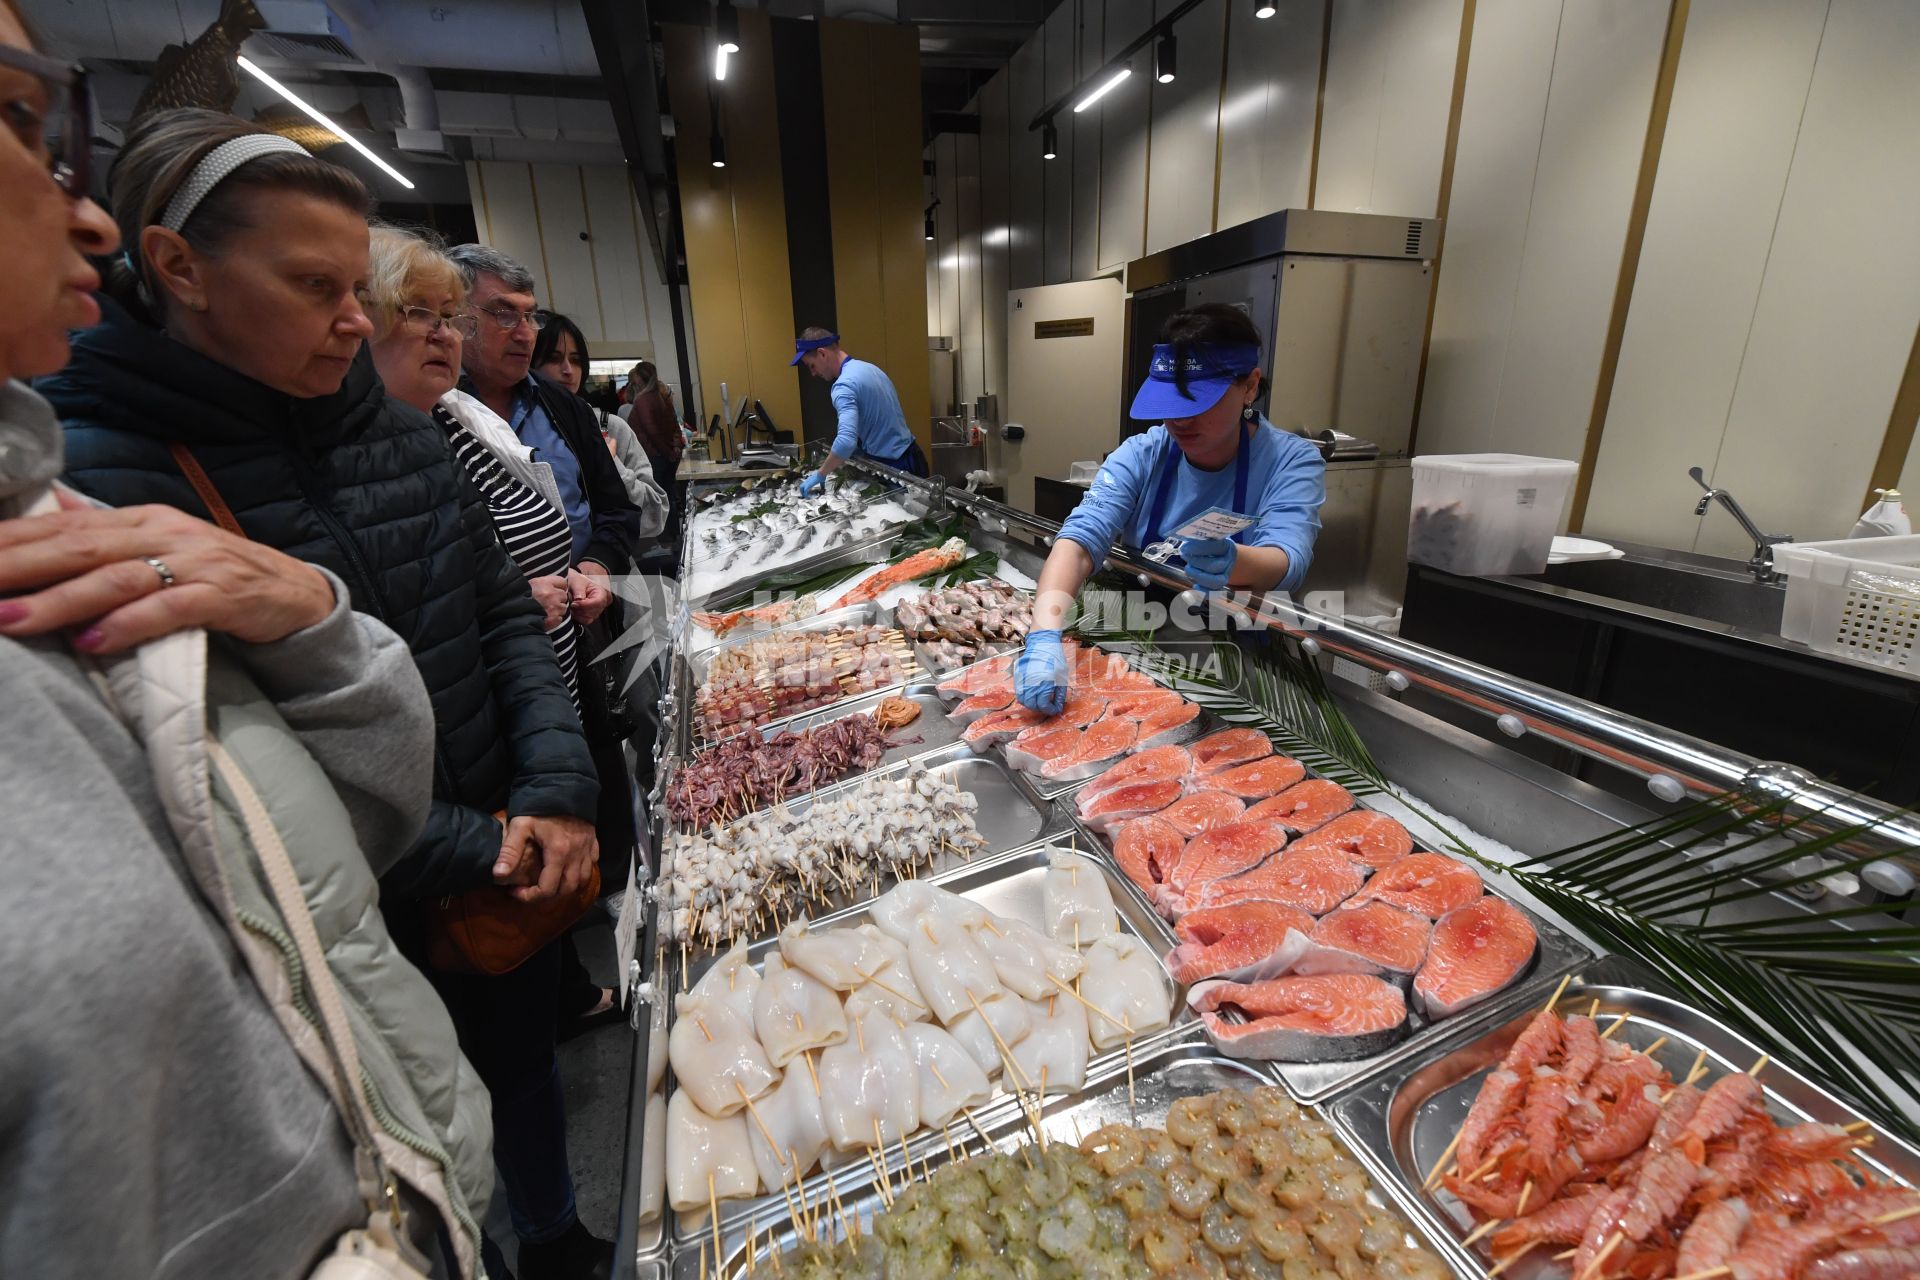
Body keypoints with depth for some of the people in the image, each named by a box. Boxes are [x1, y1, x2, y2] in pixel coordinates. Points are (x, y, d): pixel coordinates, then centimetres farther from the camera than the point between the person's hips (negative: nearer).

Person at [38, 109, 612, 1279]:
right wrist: (470, 852, -16)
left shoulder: (397, 430, 0)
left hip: (521, 864, 6)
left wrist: (558, 790, -12)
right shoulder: (97, 481, -17)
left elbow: (508, 615, 1)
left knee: (527, 1060, 27)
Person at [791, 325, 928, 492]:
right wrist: (838, 458, 17)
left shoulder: (844, 385, -19)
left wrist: (820, 475, -21)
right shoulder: (869, 368, 11)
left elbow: (847, 441, -34)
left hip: (893, 467, -9)